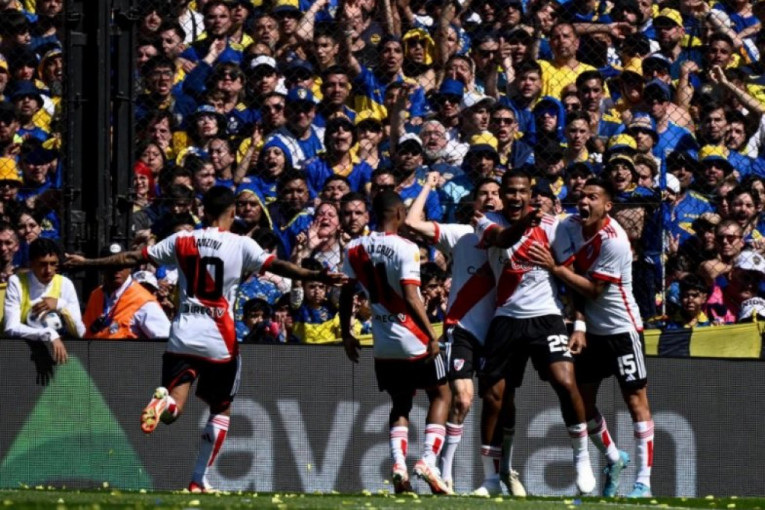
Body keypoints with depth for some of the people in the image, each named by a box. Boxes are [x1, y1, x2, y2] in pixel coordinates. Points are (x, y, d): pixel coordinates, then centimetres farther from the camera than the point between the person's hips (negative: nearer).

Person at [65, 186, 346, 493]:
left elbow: (132, 258, 9)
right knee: (221, 410, 18)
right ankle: (199, 480, 13)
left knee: (172, 411, -2)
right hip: (220, 341, -1)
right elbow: (277, 266, -11)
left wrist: (86, 263, 18)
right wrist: (319, 277, -11)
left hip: (183, 337, 1)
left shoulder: (181, 241, 7)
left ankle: (163, 401, -39)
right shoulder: (241, 245, -1)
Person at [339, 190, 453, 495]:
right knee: (440, 394, 13)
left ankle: (398, 466, -2)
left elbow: (346, 295, 8)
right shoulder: (405, 249, -16)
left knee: (400, 403, 19)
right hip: (413, 341, -5)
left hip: (383, 343, 5)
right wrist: (432, 337, -18)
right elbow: (411, 299, -22)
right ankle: (428, 461, -4)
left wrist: (347, 335, 19)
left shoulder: (355, 250, 2)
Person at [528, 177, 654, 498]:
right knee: (582, 401, 9)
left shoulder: (614, 241, -21)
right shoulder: (568, 228, -3)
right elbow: (570, 284, -4)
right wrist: (578, 326, -13)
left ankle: (643, 481, -5)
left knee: (636, 400, -5)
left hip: (622, 329, -7)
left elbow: (592, 290, -19)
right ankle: (613, 459, 32)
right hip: (590, 330, 7)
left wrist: (554, 268, -21)